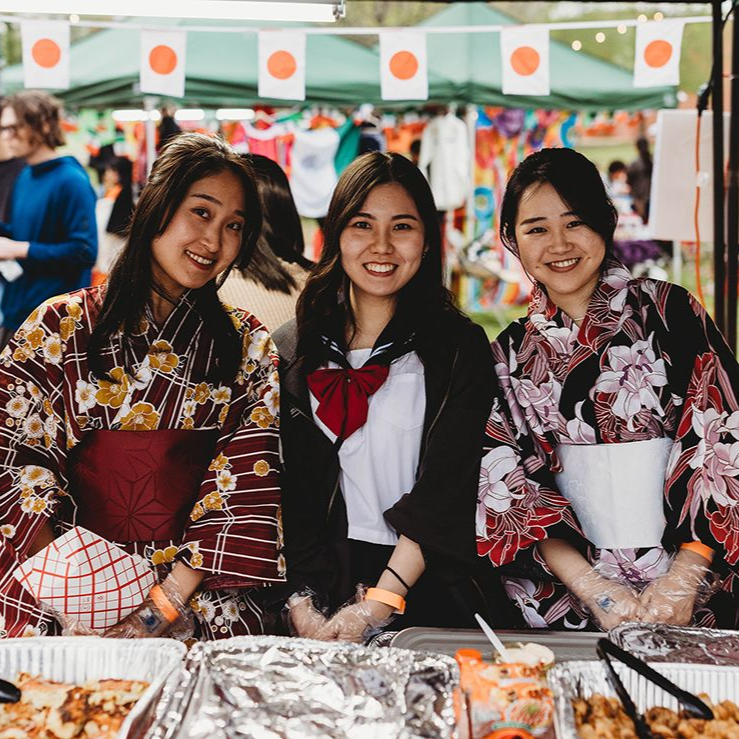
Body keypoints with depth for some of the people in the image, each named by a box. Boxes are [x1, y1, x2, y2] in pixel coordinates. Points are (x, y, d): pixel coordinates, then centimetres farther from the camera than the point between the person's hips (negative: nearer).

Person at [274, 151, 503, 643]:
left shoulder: (460, 348, 4)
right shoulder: (291, 349, 10)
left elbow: (444, 492, -6)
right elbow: (285, 490, 4)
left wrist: (377, 607, -16)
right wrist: (301, 604, -10)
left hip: (428, 590, -1)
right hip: (324, 585, 1)